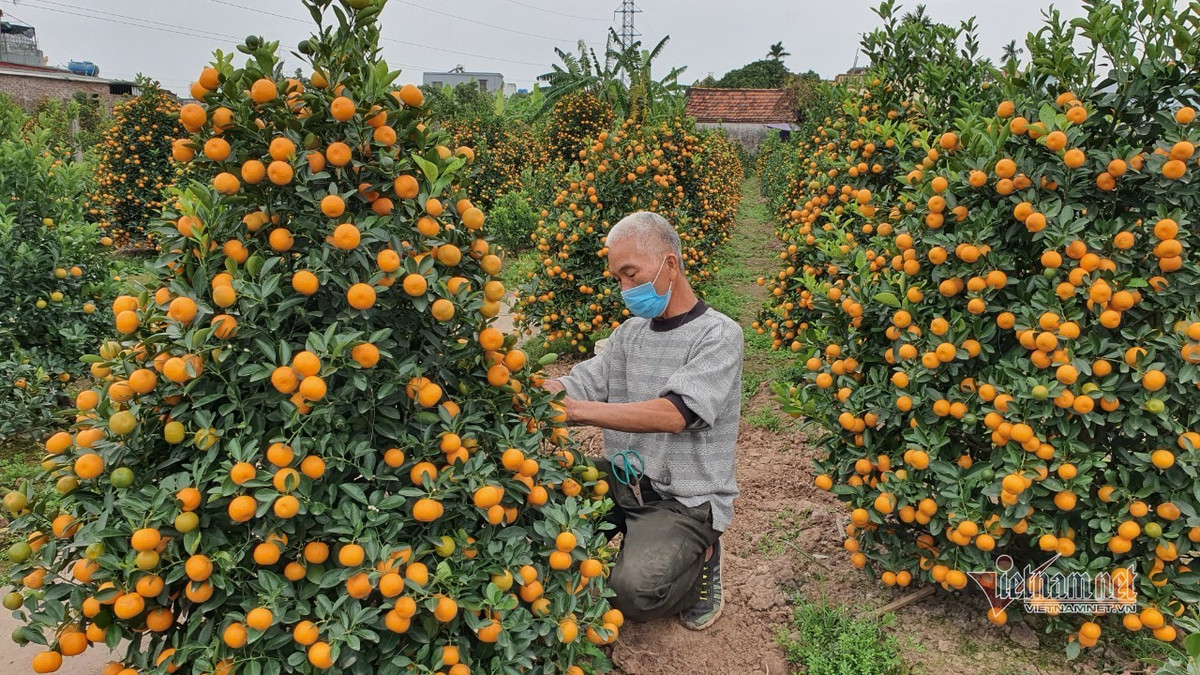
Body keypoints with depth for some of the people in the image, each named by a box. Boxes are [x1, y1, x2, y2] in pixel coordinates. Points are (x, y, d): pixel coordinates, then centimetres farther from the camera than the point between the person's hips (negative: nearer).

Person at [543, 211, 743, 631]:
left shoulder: (718, 334, -10)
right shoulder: (629, 333, 12)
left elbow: (675, 414, -24)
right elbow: (576, 387, 5)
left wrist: (575, 410, -30)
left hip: (685, 498, -6)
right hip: (621, 481, 6)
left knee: (633, 590, -27)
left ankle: (700, 558, 6)